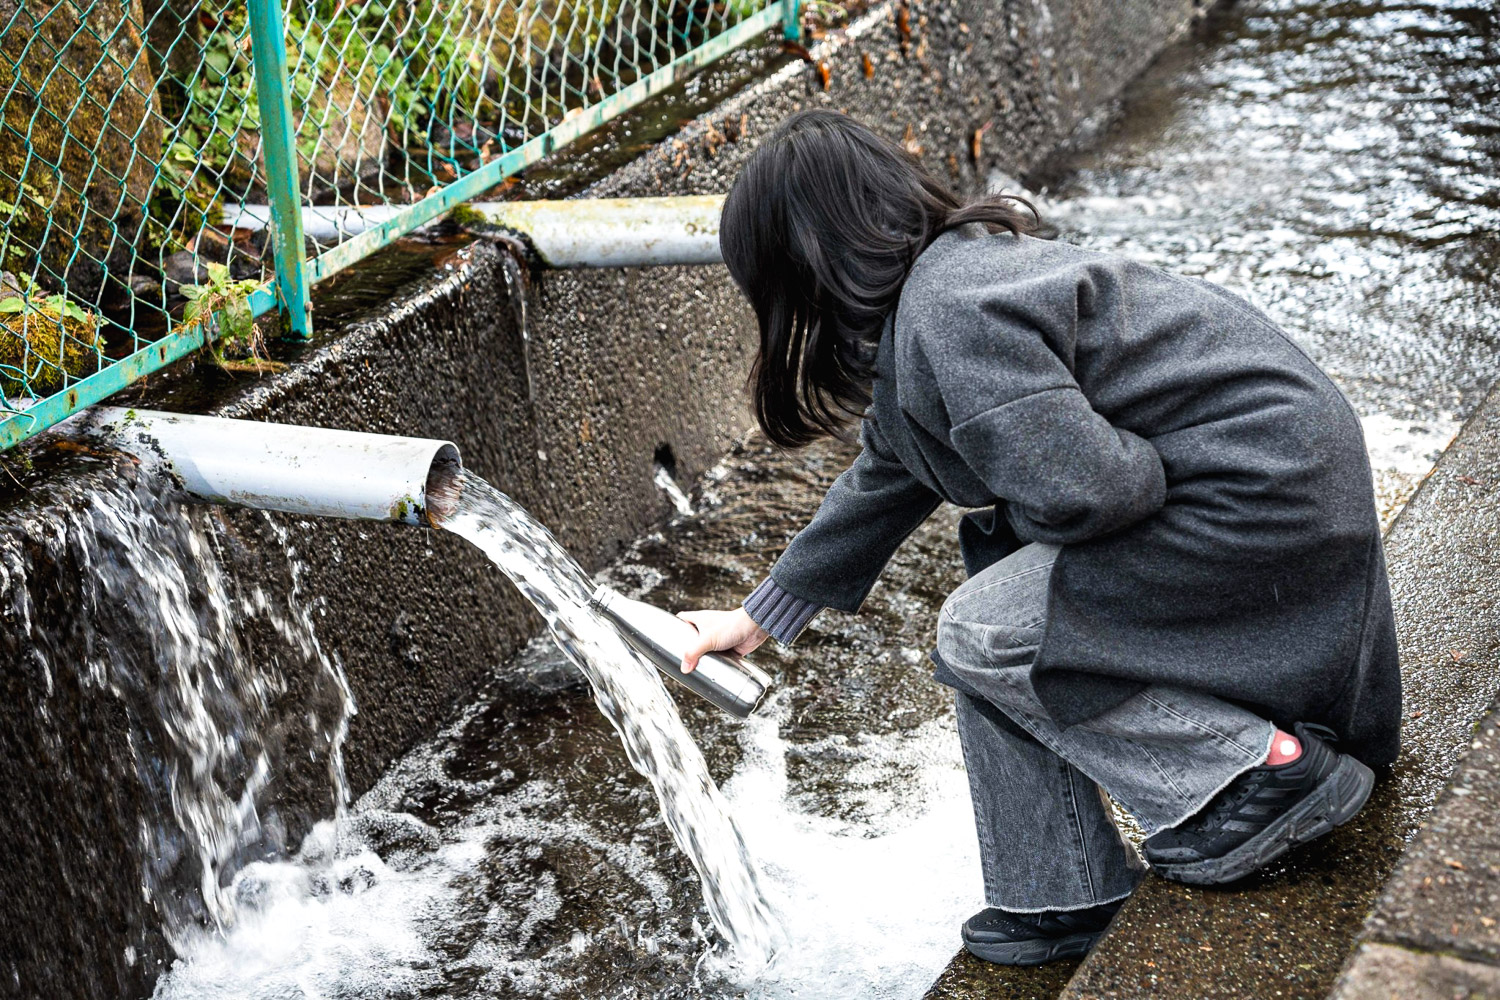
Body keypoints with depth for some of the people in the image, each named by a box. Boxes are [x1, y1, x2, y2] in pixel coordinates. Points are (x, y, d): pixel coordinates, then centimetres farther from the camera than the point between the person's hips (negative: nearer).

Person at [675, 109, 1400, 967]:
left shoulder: (951, 313, -21)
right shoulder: (935, 285, 13)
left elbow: (1082, 489, -28)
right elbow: (888, 480, 25)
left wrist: (1010, 518, -3)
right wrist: (766, 612, 33)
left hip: (1267, 493, -10)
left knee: (986, 637, -9)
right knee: (1000, 581, 9)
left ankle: (1269, 771, -4)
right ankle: (1063, 899, 15)